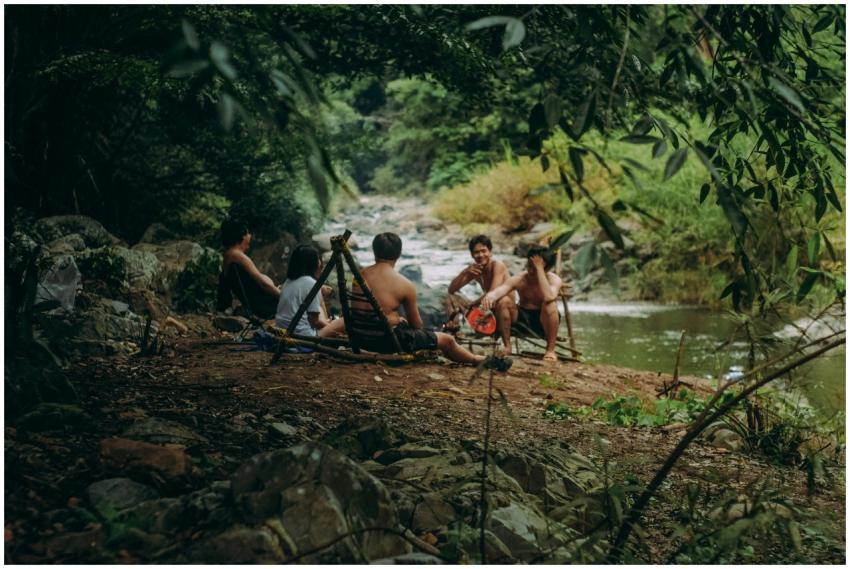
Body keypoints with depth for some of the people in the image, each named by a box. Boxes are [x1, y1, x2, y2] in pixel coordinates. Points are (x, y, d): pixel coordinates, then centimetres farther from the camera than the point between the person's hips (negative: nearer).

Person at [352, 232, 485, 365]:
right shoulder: (405, 285, -12)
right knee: (447, 340, 13)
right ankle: (474, 359, 38)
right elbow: (416, 324, -1)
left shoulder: (360, 275, 2)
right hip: (387, 340, -6)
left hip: (360, 338, 6)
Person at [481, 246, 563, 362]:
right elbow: (500, 290, -31)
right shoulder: (519, 279, -12)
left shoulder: (554, 280, -18)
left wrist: (539, 269, -36)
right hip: (523, 319, 2)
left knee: (550, 305, -36)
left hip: (545, 321, -2)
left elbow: (548, 298, -41)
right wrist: (491, 296, -56)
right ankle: (507, 346, -8)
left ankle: (550, 350, -18)